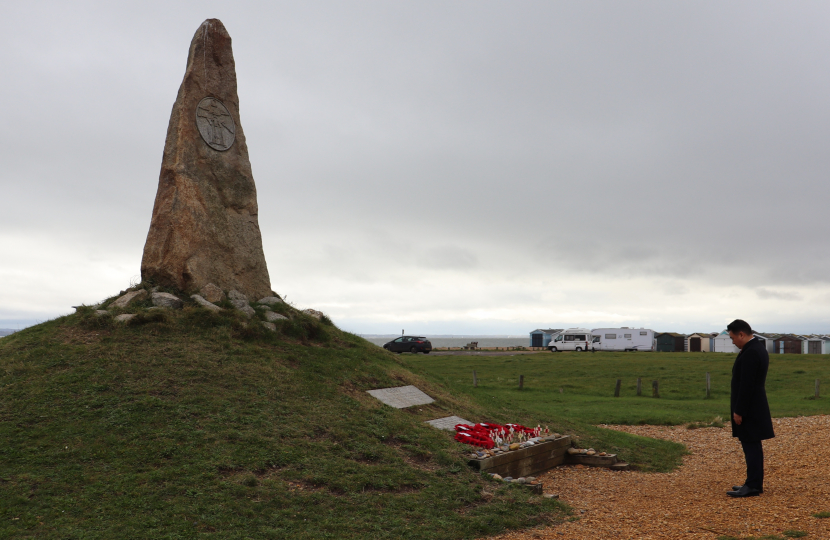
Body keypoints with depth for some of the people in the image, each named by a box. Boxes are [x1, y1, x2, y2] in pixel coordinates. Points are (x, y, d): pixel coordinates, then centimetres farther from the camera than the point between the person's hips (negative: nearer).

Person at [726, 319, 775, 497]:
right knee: (753, 446, 14)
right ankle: (755, 483, 22)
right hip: (754, 406, 10)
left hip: (749, 409, -10)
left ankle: (752, 486, 1)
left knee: (751, 447, -4)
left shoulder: (750, 352, -21)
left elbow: (746, 385, -23)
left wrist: (738, 411, -18)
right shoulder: (758, 348, 12)